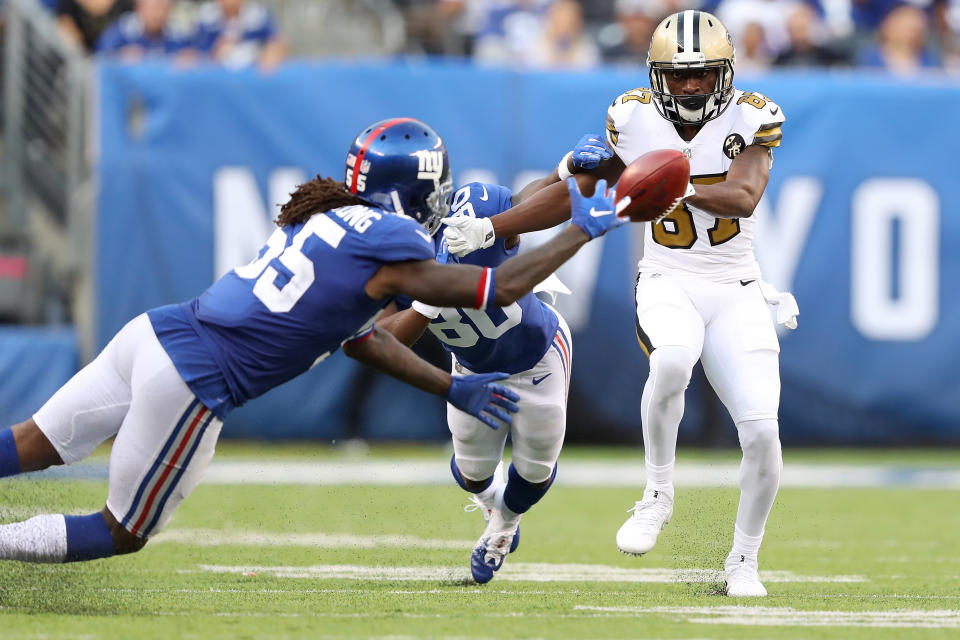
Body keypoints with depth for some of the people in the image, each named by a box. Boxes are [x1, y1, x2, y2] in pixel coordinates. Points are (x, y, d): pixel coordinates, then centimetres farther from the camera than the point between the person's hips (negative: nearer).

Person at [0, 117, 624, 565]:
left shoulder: (332, 220, 17)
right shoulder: (387, 244, -9)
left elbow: (358, 334, 28)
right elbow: (500, 289, -2)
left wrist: (453, 389, 32)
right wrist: (582, 228, 9)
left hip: (154, 330, 8)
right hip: (188, 382, -8)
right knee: (122, 533, 7)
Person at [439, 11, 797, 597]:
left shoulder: (753, 119, -7)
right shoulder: (632, 119, -2)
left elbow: (743, 198, -23)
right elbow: (571, 191, 8)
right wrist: (487, 230, 3)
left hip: (736, 291, 1)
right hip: (667, 283, 0)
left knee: (762, 431, -13)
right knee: (673, 358, -37)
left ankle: (744, 561, 12)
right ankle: (659, 493, -15)